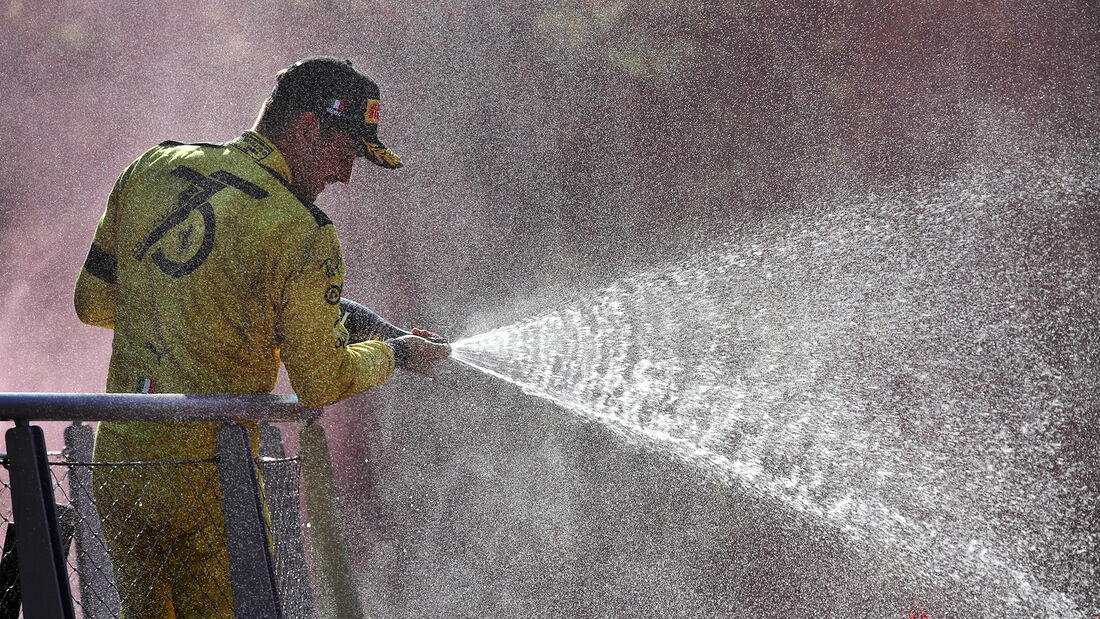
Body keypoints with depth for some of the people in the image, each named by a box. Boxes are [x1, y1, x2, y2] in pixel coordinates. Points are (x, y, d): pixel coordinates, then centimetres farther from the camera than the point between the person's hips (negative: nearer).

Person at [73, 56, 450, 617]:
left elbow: (92, 301, 11)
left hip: (116, 461, 6)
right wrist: (397, 352, 12)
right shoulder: (303, 236, -15)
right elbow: (322, 384, -5)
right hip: (207, 481, -6)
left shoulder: (149, 169, 3)